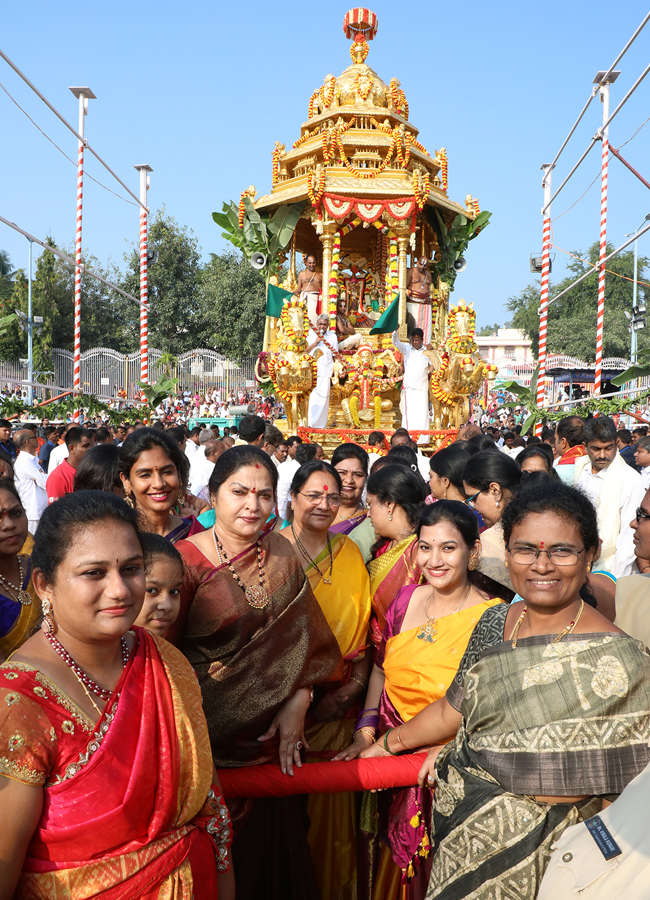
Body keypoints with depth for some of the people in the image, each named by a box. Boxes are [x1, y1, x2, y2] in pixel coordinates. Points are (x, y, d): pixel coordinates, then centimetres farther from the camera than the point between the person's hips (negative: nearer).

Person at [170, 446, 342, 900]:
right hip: (212, 737, -4)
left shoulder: (281, 553, 2)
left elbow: (305, 636, 5)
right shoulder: (187, 561, -13)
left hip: (274, 739, 4)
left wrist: (297, 702, -5)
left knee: (274, 850, 17)